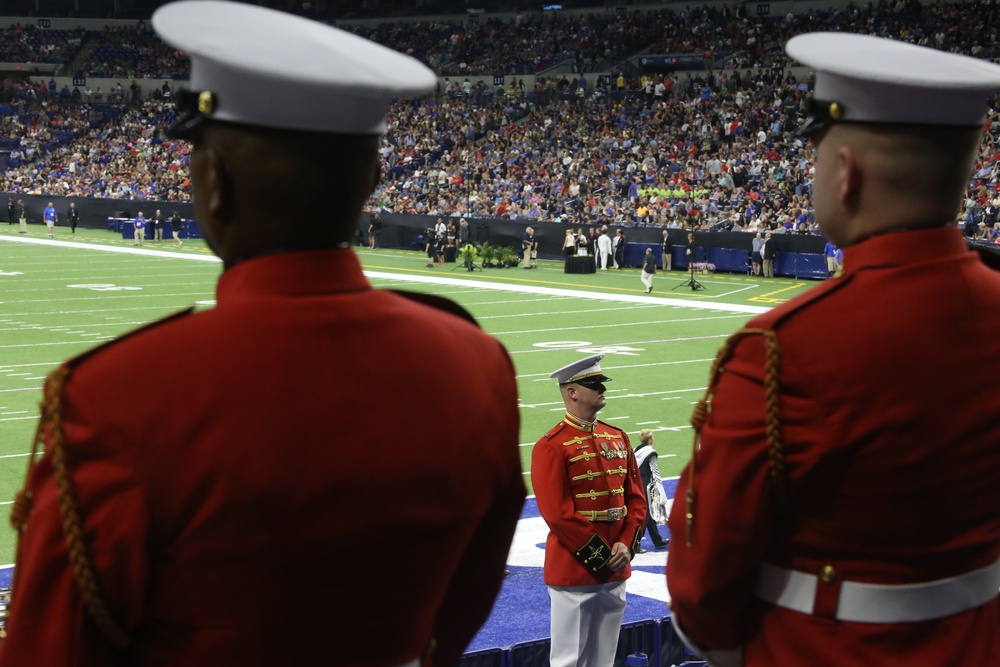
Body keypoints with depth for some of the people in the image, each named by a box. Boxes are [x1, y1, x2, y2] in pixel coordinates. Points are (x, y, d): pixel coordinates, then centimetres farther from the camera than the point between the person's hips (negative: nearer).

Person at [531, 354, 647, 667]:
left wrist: (626, 545, -5)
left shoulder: (617, 438, 10)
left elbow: (636, 498, 11)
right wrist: (600, 555, -15)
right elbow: (558, 514, -16)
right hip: (573, 569, -7)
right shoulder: (551, 447, -11)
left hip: (616, 570, 7)